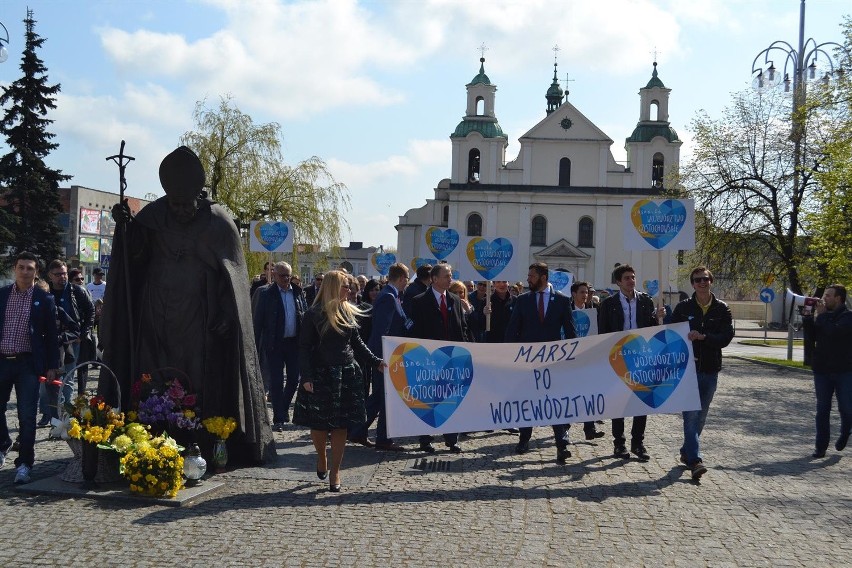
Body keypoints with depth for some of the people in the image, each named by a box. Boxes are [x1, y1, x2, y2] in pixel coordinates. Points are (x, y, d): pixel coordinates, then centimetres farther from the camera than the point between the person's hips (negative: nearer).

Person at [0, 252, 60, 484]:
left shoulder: (44, 299, 1)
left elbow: (51, 335, 3)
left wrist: (52, 366, 0)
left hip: (28, 363, -2)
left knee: (27, 416, -1)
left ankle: (24, 463, 9)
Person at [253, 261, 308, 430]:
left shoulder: (298, 292, 5)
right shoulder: (266, 293, -4)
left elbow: (306, 317, 9)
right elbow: (258, 321, -3)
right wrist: (256, 346, -7)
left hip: (295, 342, 3)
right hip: (274, 344, -3)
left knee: (294, 379, 10)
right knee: (276, 382, 1)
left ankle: (283, 407, 34)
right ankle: (278, 419, 9)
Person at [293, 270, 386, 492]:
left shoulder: (348, 312, 7)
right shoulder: (314, 314, -7)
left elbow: (357, 343, 14)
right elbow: (304, 348, -8)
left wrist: (376, 362, 5)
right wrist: (306, 377, -16)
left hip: (346, 376, 4)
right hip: (320, 376, -4)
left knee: (341, 424, 3)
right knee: (319, 423, 5)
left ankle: (334, 471, 13)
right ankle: (321, 458, 33)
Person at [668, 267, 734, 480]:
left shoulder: (722, 309, 5)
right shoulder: (683, 308, 2)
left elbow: (726, 336, -5)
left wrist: (703, 336, -19)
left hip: (710, 370, 3)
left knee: (700, 415, 12)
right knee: (691, 413, -11)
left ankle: (686, 452, 29)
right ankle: (695, 460, -15)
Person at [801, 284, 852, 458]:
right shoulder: (823, 316, 10)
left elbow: (834, 331, -25)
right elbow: (810, 336, 5)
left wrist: (822, 315, -13)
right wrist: (808, 316, -5)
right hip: (822, 370, 5)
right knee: (822, 410, 5)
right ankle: (821, 447, 9)